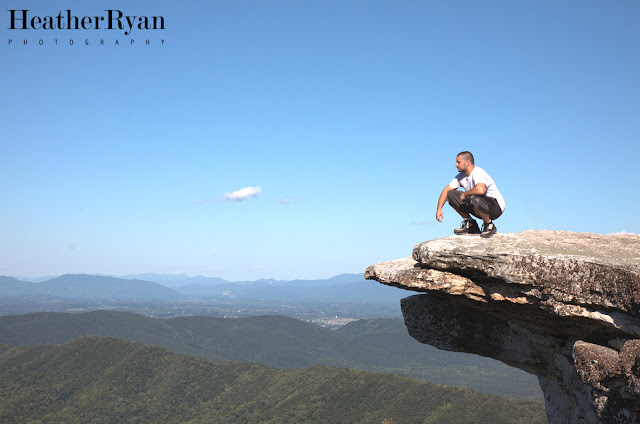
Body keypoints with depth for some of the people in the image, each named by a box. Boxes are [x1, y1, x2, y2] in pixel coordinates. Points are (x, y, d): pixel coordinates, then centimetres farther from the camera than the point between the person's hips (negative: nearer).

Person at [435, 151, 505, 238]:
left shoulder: (478, 173, -24)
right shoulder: (461, 176, 1)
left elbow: (480, 190, -44)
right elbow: (446, 190, 6)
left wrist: (465, 194, -25)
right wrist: (439, 209, -6)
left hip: (496, 207, -8)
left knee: (475, 199, -40)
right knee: (451, 195, -1)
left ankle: (489, 226, -13)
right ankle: (470, 224, 7)